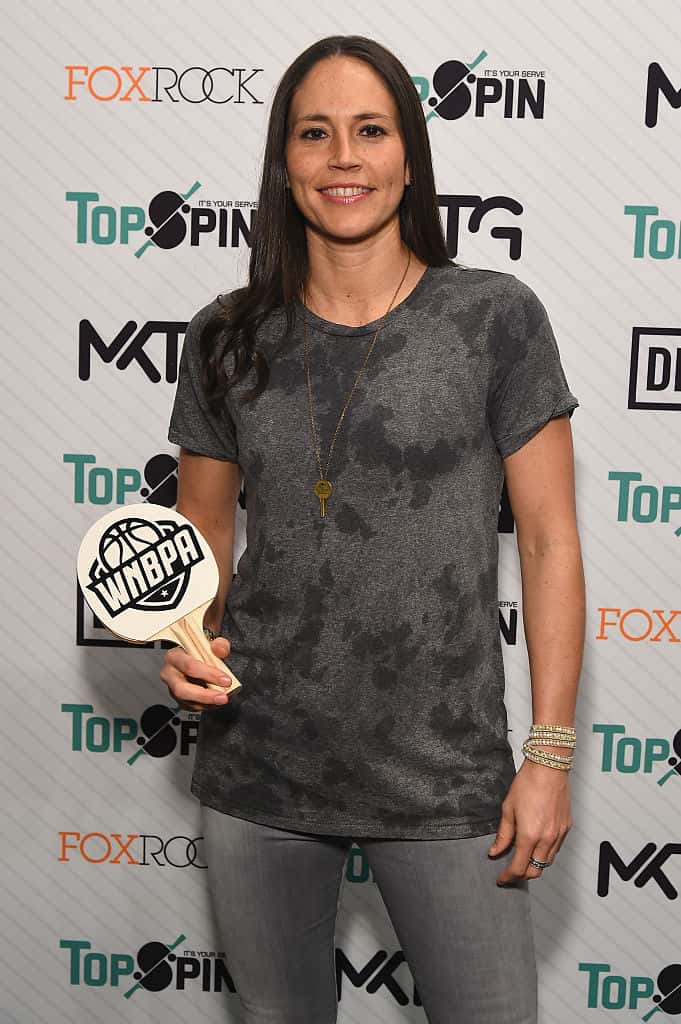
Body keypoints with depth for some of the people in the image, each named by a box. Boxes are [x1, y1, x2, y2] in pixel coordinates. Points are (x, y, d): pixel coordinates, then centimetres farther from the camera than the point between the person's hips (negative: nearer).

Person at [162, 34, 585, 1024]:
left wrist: (550, 755, -7)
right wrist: (185, 643, -9)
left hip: (444, 777, -2)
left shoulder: (496, 318, -5)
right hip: (258, 771, 3)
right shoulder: (228, 338, 3)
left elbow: (550, 540, -4)